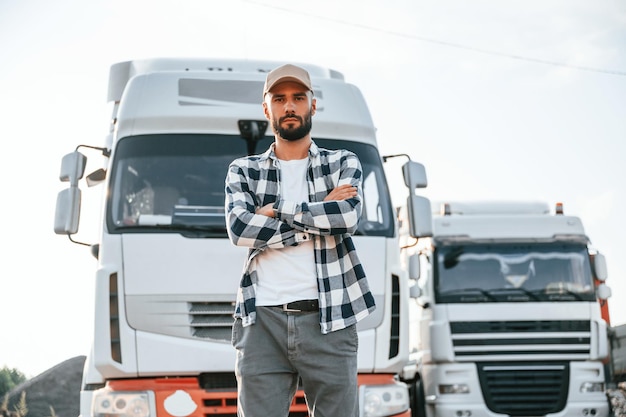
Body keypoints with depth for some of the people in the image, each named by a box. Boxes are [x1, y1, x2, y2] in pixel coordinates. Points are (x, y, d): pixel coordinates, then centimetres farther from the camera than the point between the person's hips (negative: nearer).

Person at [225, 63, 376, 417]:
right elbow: (240, 229, -4)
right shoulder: (243, 171, 16)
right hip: (263, 321, 0)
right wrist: (322, 213, -3)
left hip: (328, 321, 0)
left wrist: (277, 210, -3)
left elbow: (349, 216, -7)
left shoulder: (343, 163, 15)